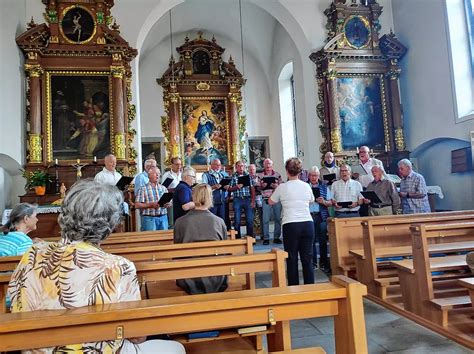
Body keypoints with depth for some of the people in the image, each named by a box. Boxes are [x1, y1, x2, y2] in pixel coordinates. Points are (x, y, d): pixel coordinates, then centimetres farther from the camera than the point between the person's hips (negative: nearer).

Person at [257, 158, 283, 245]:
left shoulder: (277, 175, 8)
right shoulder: (260, 175, 7)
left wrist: (276, 186, -12)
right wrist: (262, 186, -13)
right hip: (266, 200, -1)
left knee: (278, 219, 4)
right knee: (266, 219, -1)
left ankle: (277, 237, 14)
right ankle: (266, 238, 7)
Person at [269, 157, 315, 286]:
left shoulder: (282, 187, -3)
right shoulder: (306, 186, 5)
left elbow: (271, 202, 13)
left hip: (290, 226, -2)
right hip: (308, 224, 3)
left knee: (292, 259, 7)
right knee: (308, 258, 9)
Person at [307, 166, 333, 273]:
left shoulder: (324, 187, 11)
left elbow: (330, 203, 9)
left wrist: (324, 202, -10)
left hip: (321, 216, 1)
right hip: (308, 215, -1)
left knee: (323, 240, 1)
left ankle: (323, 263, 11)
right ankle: (313, 262, 13)